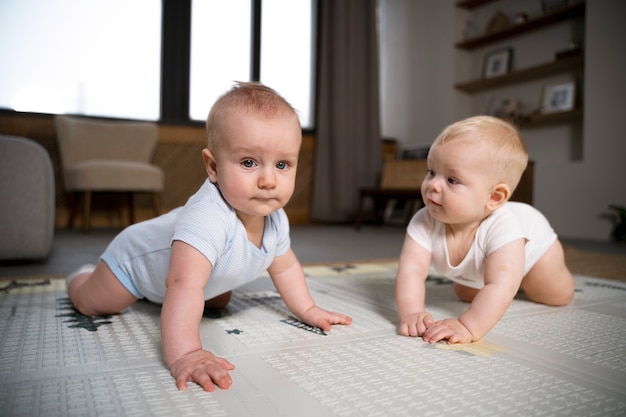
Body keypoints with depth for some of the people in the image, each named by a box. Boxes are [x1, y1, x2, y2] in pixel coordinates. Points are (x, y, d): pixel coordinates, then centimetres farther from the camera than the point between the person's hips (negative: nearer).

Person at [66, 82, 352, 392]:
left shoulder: (275, 219, -23)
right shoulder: (208, 219, -51)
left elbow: (285, 267, -6)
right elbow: (184, 285, -59)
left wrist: (307, 310, -7)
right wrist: (183, 355, -67)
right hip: (136, 258, -6)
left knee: (218, 302, 28)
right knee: (90, 303, 8)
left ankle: (153, 294, 46)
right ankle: (84, 276, 41)